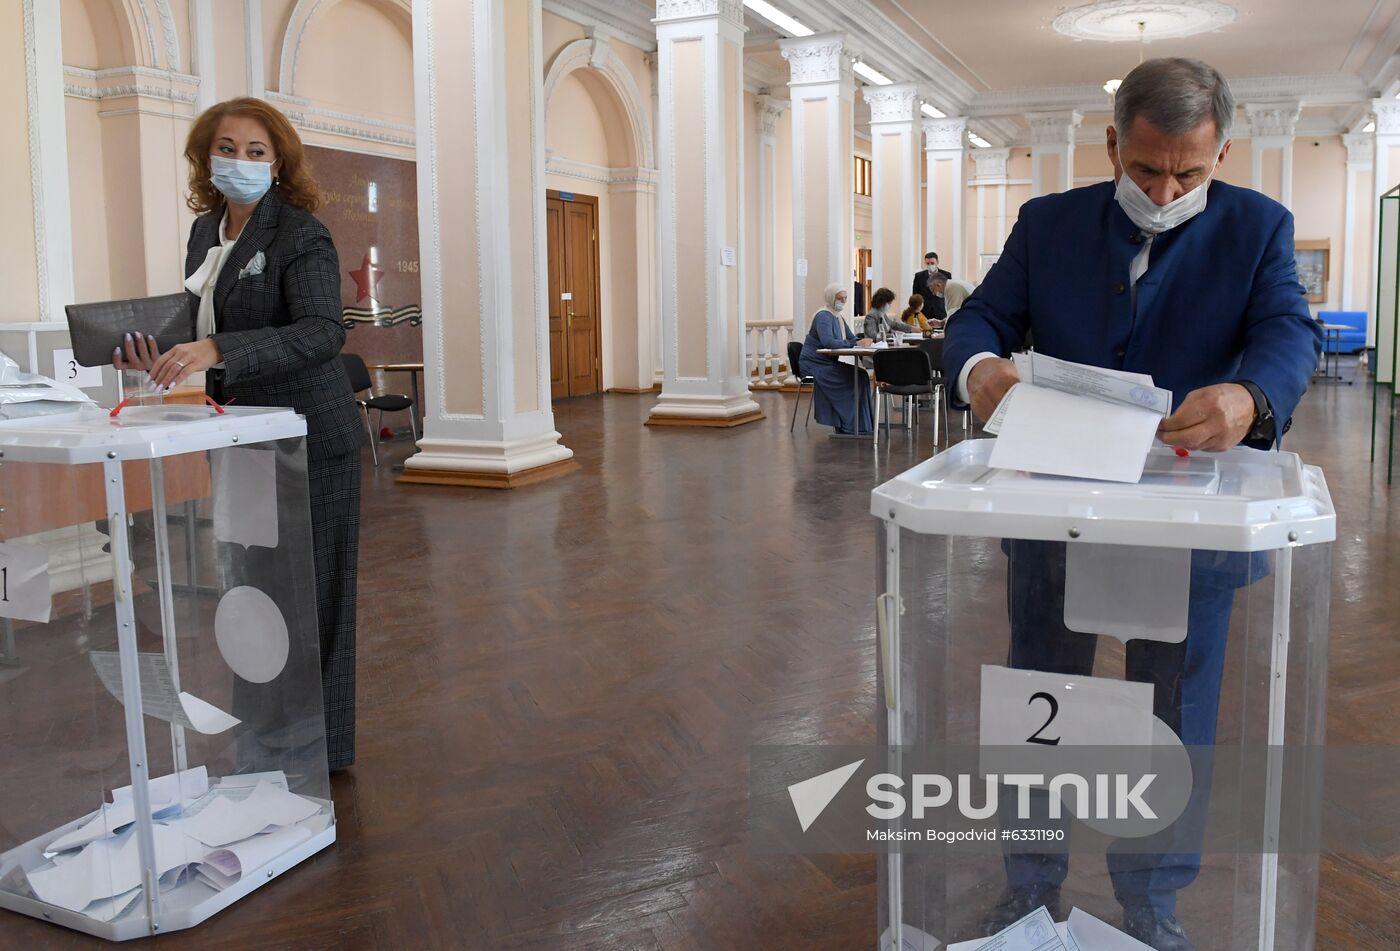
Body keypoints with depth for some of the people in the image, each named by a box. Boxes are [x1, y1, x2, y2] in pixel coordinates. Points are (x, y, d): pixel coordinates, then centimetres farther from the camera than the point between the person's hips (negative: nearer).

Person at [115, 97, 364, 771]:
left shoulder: (300, 235, -13)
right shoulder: (205, 230, 12)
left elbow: (323, 330, -27)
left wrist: (214, 351, -37)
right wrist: (161, 353, 1)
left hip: (306, 437, -8)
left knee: (308, 594, 1)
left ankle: (318, 747, 13)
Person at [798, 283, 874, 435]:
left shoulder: (839, 317, 16)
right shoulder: (823, 316, -14)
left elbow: (851, 338, 15)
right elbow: (827, 342, -30)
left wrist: (863, 341, -9)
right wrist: (856, 344, -32)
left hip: (829, 363, 9)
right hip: (815, 364, -9)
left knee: (859, 374, -12)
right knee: (853, 377, -22)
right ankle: (849, 426, -14)